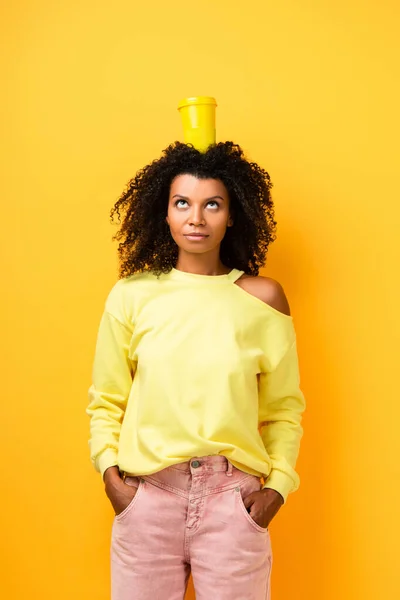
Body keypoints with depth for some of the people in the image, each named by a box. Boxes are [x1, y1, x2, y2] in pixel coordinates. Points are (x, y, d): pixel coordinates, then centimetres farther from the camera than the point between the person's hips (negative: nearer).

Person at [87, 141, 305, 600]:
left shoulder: (262, 297, -1)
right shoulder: (131, 295, -1)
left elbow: (283, 406, 5)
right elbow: (105, 401, 6)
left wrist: (278, 485, -3)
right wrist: (110, 474, -5)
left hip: (232, 493, 0)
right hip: (146, 492, 0)